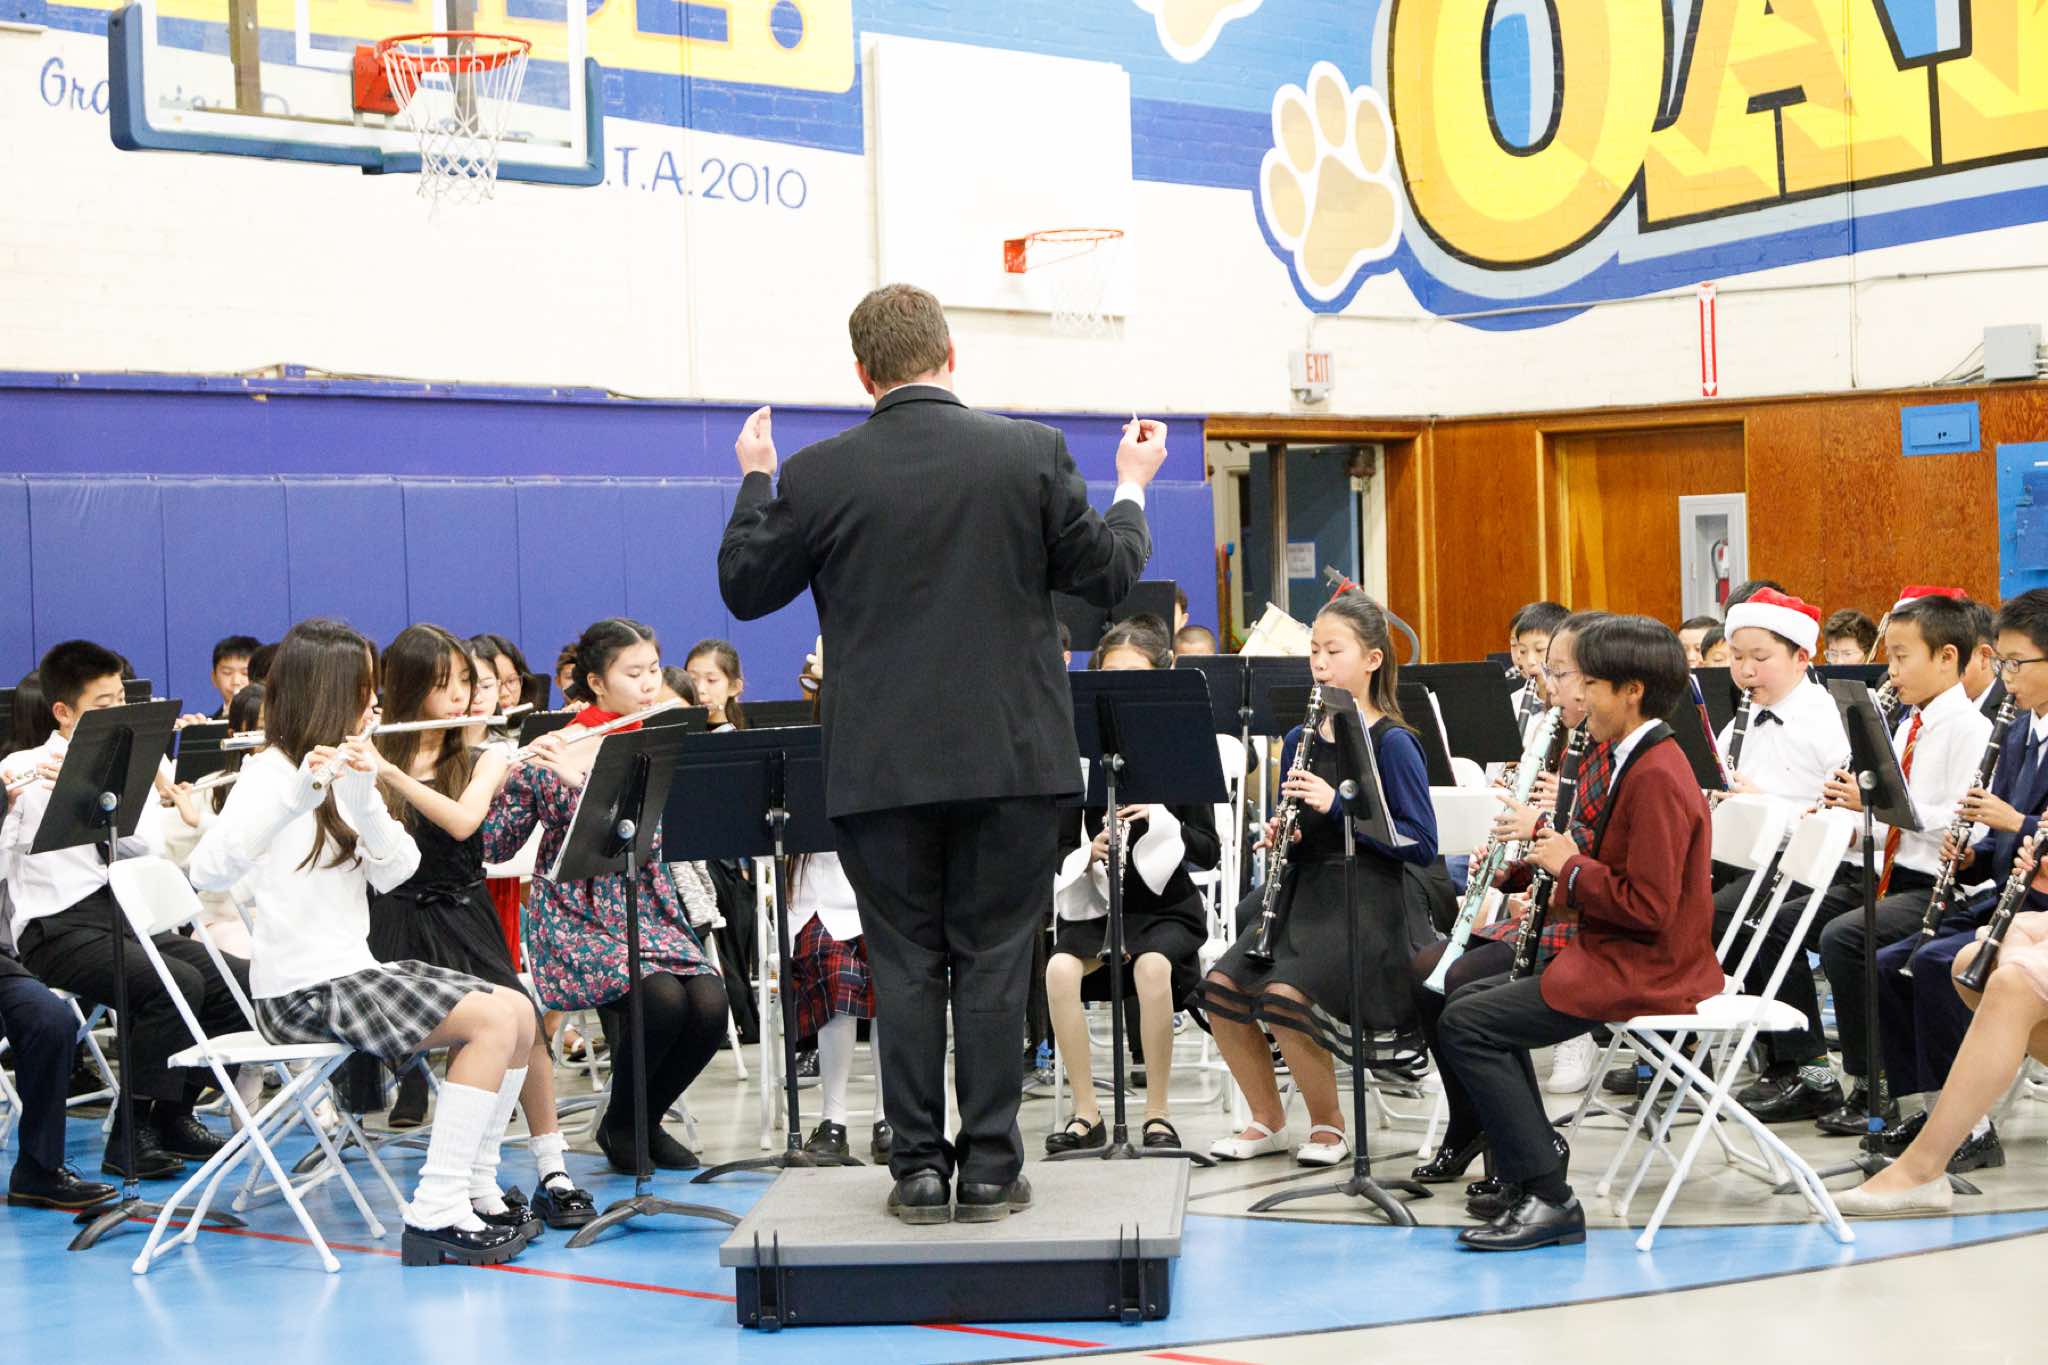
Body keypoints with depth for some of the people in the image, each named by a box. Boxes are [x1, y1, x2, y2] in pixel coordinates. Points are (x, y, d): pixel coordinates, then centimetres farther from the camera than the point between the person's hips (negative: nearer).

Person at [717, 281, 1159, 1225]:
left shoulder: (820, 476, -4)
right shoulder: (1032, 453, -4)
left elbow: (745, 589, 6)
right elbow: (1108, 575, 2)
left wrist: (755, 480, 21)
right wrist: (1132, 488, 20)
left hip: (881, 765, 0)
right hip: (1010, 758, 0)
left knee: (905, 964, 8)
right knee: (993, 960, 6)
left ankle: (920, 1166, 10)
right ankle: (991, 1166, 8)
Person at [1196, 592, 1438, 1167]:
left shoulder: (1391, 743, -7)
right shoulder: (1299, 741, 11)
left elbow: (1422, 844, -13)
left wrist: (1338, 804, -20)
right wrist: (1278, 835, -5)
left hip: (1365, 904, -6)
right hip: (1301, 896, 6)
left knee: (1284, 996, -28)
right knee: (1221, 987, -17)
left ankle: (1328, 1123, -3)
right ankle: (1267, 1121, 4)